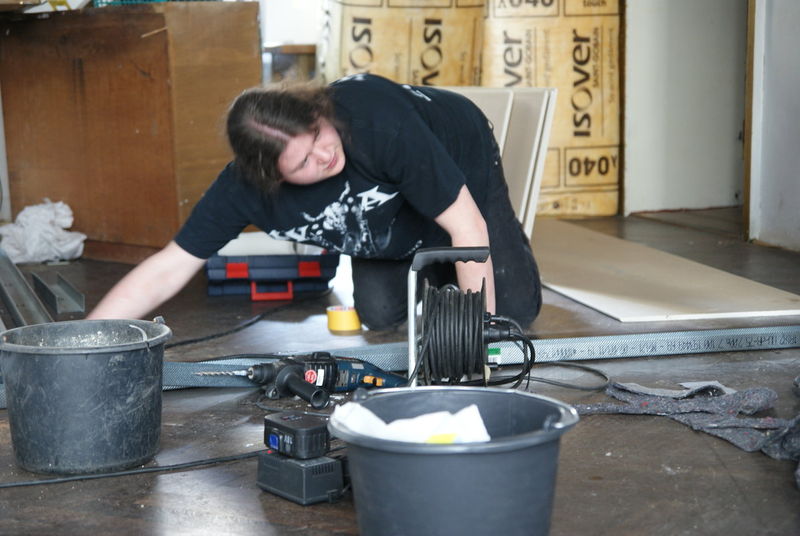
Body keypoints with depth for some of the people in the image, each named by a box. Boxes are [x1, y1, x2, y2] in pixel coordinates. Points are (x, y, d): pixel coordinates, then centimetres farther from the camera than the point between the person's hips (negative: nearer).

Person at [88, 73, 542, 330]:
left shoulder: (378, 124, -45)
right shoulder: (246, 185, -32)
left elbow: (466, 225, -37)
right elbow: (168, 269, -30)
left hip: (463, 160, -3)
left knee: (515, 310, -9)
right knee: (380, 313, -10)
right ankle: (429, 269, 22)